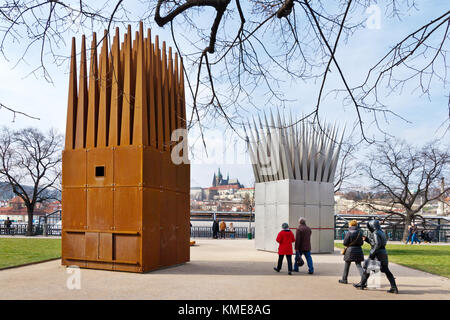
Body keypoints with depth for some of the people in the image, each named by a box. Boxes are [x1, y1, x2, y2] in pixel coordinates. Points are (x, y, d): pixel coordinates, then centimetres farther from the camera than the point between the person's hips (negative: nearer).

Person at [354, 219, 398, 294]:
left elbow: (378, 244, -25)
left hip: (377, 254, -8)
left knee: (367, 268, 6)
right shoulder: (381, 232, 15)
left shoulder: (375, 233, -14)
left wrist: (372, 253, -21)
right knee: (386, 271, 7)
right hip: (383, 253, 8)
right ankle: (394, 287, 1)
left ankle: (362, 284, 15)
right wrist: (366, 239, 17)